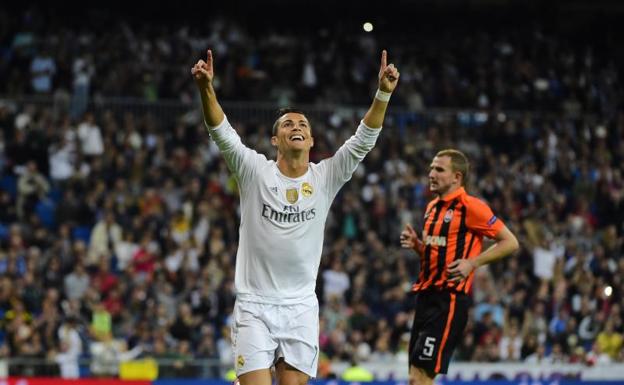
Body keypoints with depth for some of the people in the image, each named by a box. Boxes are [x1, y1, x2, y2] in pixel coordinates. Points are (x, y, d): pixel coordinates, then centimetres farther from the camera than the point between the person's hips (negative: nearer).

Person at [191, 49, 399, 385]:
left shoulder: (325, 177, 3)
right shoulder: (255, 171, -2)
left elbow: (364, 140, -5)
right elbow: (221, 133, -14)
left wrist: (383, 93, -19)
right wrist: (206, 89, -31)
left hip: (301, 308, 2)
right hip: (254, 305, -2)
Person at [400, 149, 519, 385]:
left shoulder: (470, 207, -10)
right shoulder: (432, 207, 16)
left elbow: (510, 242, -9)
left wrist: (472, 263, -17)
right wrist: (416, 244, 6)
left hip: (449, 299, -9)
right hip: (426, 295, 9)